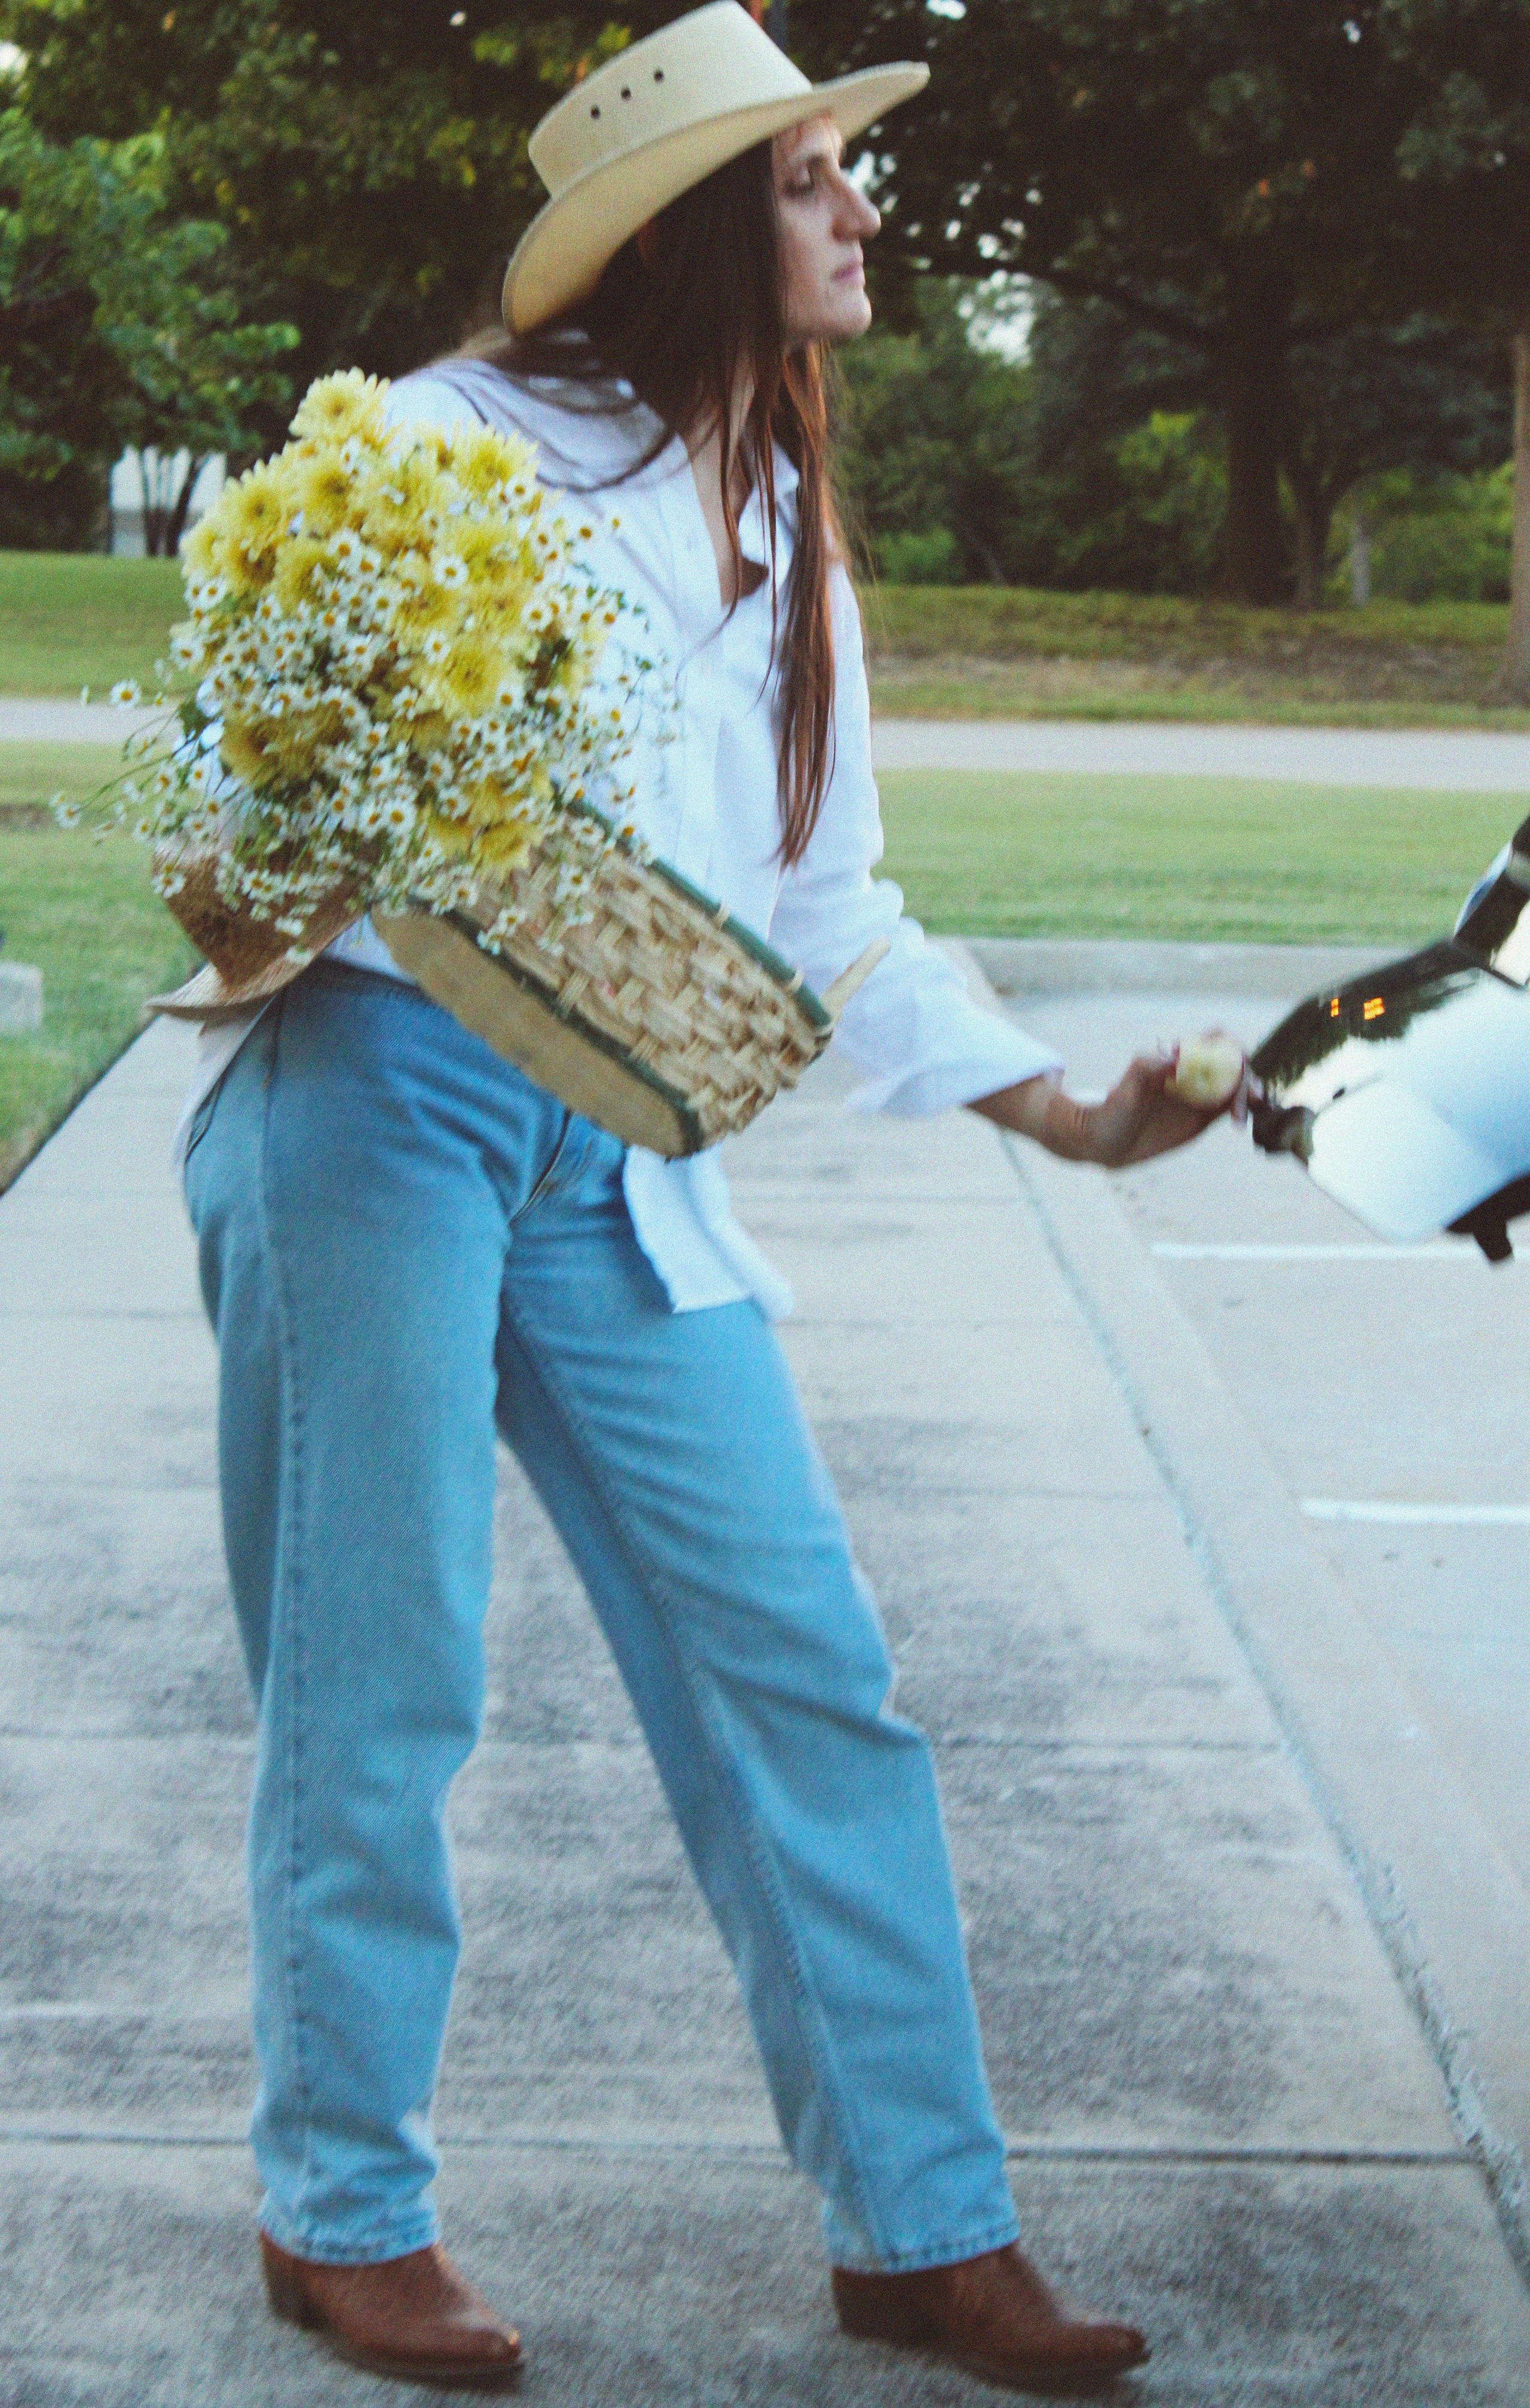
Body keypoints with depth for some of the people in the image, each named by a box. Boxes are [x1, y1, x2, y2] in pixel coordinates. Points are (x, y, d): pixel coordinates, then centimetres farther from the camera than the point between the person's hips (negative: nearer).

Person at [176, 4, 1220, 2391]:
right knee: (381, 1681, 1)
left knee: (803, 1668, 3)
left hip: (622, 1167, 6)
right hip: (379, 1101, -6)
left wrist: (1066, 1110, 17)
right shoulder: (452, 445, -2)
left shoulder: (789, 537, 19)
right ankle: (346, 2212, 17)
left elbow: (828, 915, 22)